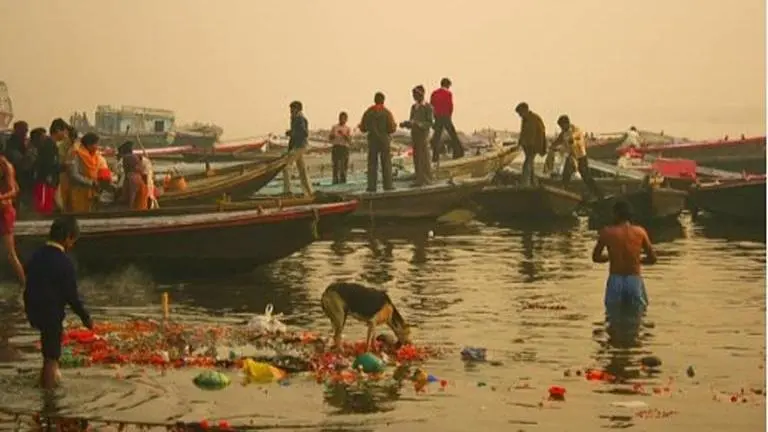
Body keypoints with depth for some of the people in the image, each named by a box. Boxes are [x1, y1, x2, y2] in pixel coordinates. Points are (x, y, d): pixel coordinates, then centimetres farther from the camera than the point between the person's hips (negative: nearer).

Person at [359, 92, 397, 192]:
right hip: (385, 140, -2)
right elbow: (392, 128, -10)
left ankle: (371, 185, -2)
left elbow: (363, 128, 3)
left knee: (372, 163, 3)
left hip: (372, 140, 2)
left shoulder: (368, 112, 0)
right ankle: (387, 184, 1)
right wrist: (395, 125, 12)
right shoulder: (386, 112, -7)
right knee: (386, 163, 4)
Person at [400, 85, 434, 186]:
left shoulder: (428, 107, -7)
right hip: (414, 134, 7)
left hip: (423, 134, -7)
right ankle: (419, 179, 11)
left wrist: (418, 124, -23)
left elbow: (430, 123, -10)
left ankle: (425, 179, 0)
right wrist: (405, 124, -2)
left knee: (423, 157, -5)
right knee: (416, 157, 6)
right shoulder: (414, 107, 15)